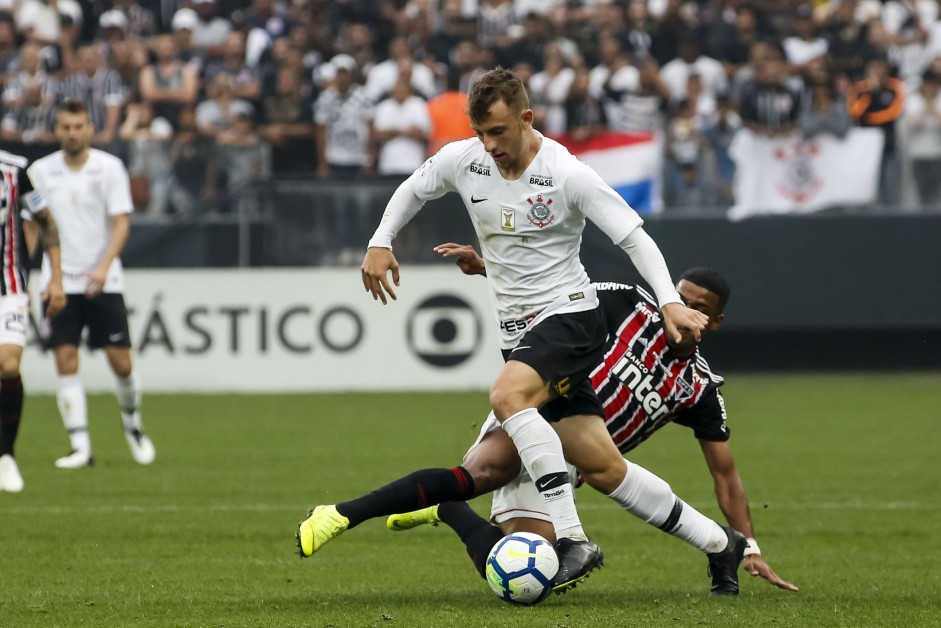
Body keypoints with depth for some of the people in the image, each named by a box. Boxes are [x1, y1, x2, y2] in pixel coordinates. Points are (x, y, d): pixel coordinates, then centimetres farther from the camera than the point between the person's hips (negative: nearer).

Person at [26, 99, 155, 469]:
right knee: (65, 361, -8)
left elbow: (121, 223, -7)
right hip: (61, 281, 1)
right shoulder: (41, 171, 3)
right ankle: (80, 446, -5)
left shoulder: (109, 168, -3)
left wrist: (103, 267, -22)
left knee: (121, 362, -3)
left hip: (103, 282, -1)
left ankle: (132, 424, 25)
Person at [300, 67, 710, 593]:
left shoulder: (568, 175, -15)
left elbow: (635, 237, -14)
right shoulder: (462, 160, 1)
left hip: (569, 315, -6)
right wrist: (380, 243, 6)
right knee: (603, 469, 2)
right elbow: (413, 190, 21)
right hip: (517, 329, 6)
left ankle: (572, 537, -35)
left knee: (507, 395, -34)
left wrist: (670, 302, -26)